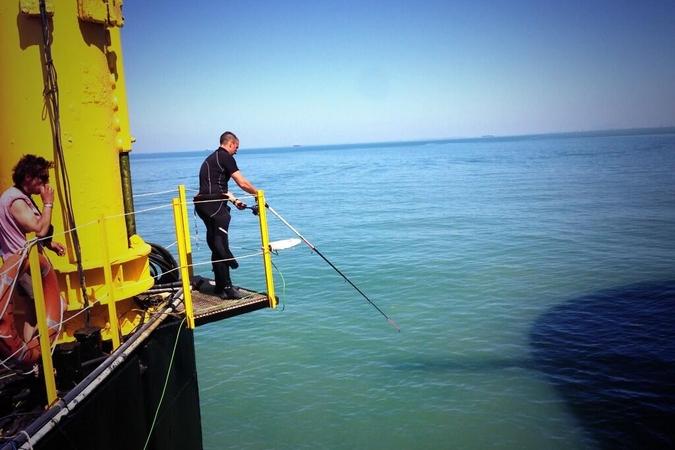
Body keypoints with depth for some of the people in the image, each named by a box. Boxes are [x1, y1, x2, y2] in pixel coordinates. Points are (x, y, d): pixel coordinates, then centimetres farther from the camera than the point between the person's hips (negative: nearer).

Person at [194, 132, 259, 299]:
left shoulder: (211, 159, 25)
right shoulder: (225, 157, -4)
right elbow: (243, 183, -7)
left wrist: (234, 200, 27)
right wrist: (258, 194, 7)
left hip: (203, 204, 10)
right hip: (214, 205, -10)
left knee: (216, 246, 12)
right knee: (221, 244, -9)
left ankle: (221, 286, 18)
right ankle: (226, 287, -8)